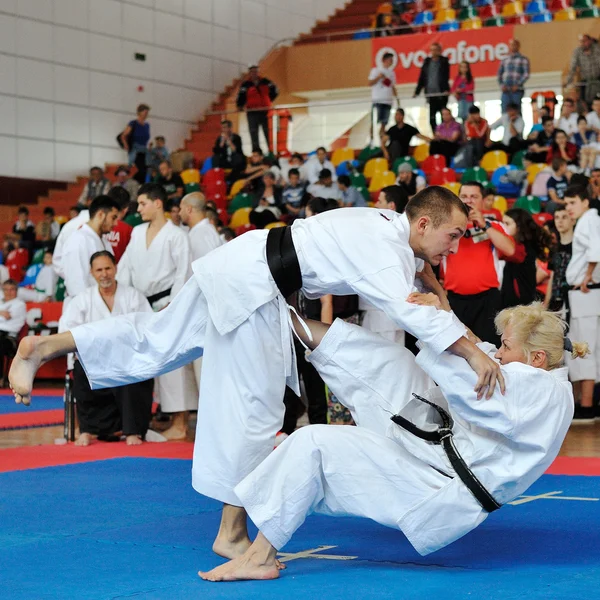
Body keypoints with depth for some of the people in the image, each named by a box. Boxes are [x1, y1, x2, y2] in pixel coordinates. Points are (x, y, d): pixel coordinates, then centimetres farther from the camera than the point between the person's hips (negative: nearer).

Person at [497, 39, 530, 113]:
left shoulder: (523, 59, 6)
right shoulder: (504, 61, 19)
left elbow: (526, 74, -2)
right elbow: (499, 74, 16)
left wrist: (518, 85, -14)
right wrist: (501, 85, -1)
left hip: (517, 90, -4)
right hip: (506, 91, 4)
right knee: (504, 112, -3)